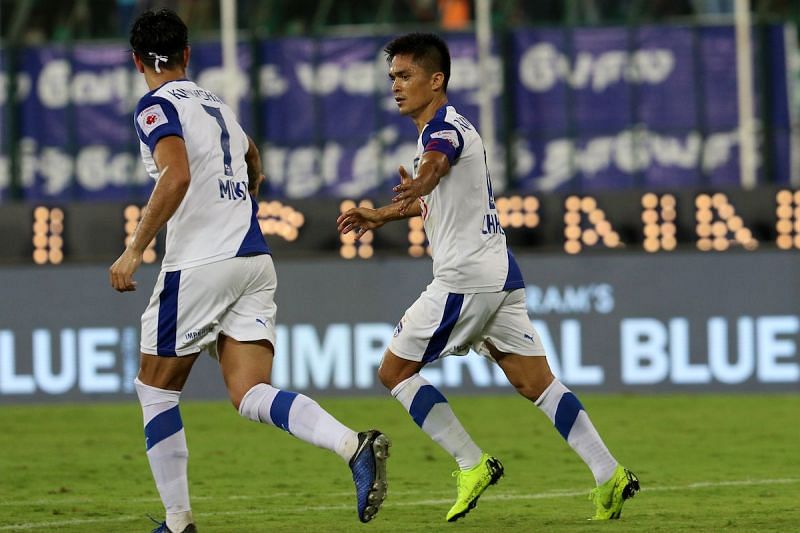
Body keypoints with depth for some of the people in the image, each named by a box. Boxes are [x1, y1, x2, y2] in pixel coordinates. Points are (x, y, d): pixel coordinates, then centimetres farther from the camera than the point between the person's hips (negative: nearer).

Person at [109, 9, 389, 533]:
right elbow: (253, 164, 39)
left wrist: (134, 249, -22)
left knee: (156, 390, 11)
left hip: (199, 265, -7)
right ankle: (353, 444, -28)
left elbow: (177, 176, -23)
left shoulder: (157, 106, -5)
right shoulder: (217, 105, 20)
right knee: (252, 395, -3)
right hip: (255, 259, 7)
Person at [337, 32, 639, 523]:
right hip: (499, 275, 10)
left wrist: (416, 186, -60)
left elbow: (436, 164, -38)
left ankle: (472, 464, -2)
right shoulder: (444, 129, 21)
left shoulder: (444, 126, -11)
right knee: (535, 382, 5)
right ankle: (609, 473, -4)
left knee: (395, 370, 0)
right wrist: (380, 216, 51)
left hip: (464, 278, -10)